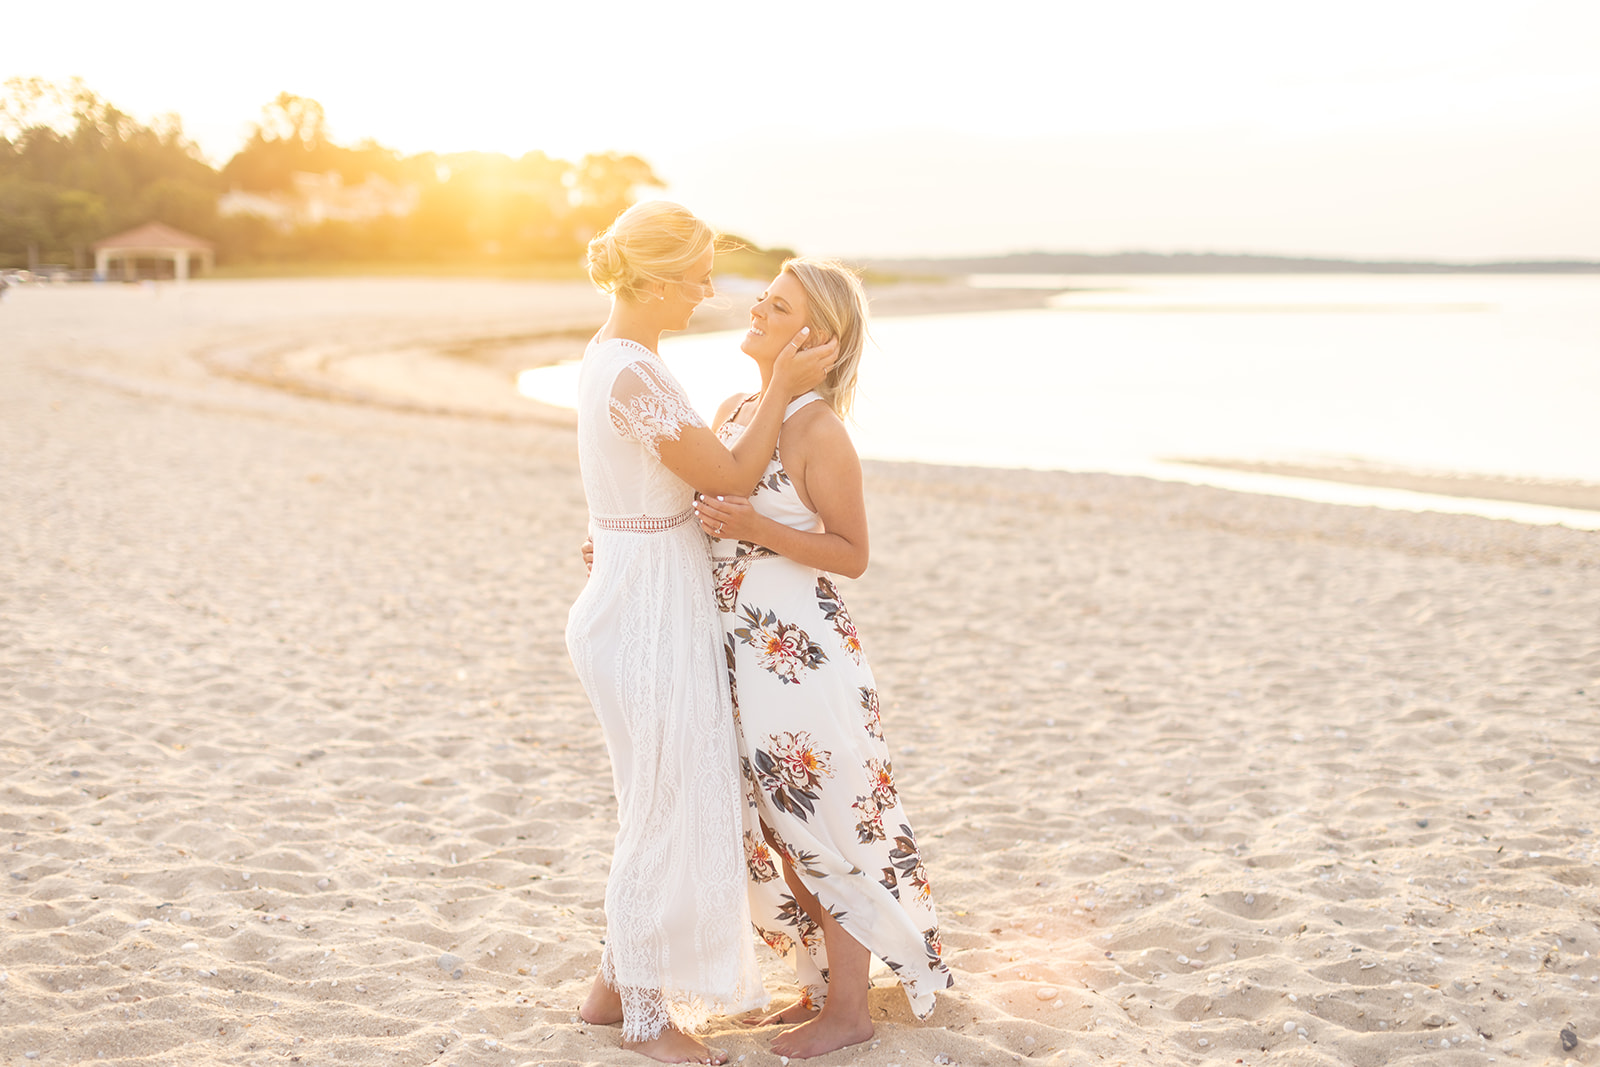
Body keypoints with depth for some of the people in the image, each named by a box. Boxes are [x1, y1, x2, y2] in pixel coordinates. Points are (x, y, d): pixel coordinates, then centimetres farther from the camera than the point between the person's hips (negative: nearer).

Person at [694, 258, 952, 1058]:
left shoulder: (817, 429, -14)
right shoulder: (733, 411, 9)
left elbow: (852, 554, -12)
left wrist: (760, 531, -24)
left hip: (802, 653, -8)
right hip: (743, 652, 8)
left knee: (822, 828, 3)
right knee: (776, 830, 15)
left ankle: (849, 1009, 17)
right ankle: (823, 984, 30)